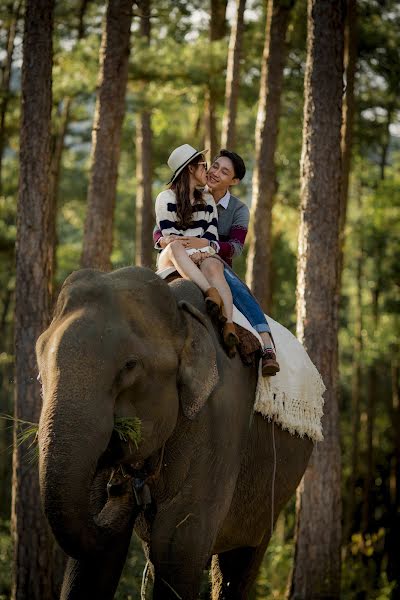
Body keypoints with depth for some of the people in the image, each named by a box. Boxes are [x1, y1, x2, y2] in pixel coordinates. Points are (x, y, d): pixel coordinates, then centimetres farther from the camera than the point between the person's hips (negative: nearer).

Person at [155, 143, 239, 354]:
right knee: (175, 247, -38)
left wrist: (201, 246, -12)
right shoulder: (166, 198, 8)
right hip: (170, 260, -2)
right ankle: (210, 292, -57)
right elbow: (170, 239, -3)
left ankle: (229, 325, -55)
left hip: (201, 258, 3)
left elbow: (213, 239, 10)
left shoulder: (207, 200, 22)